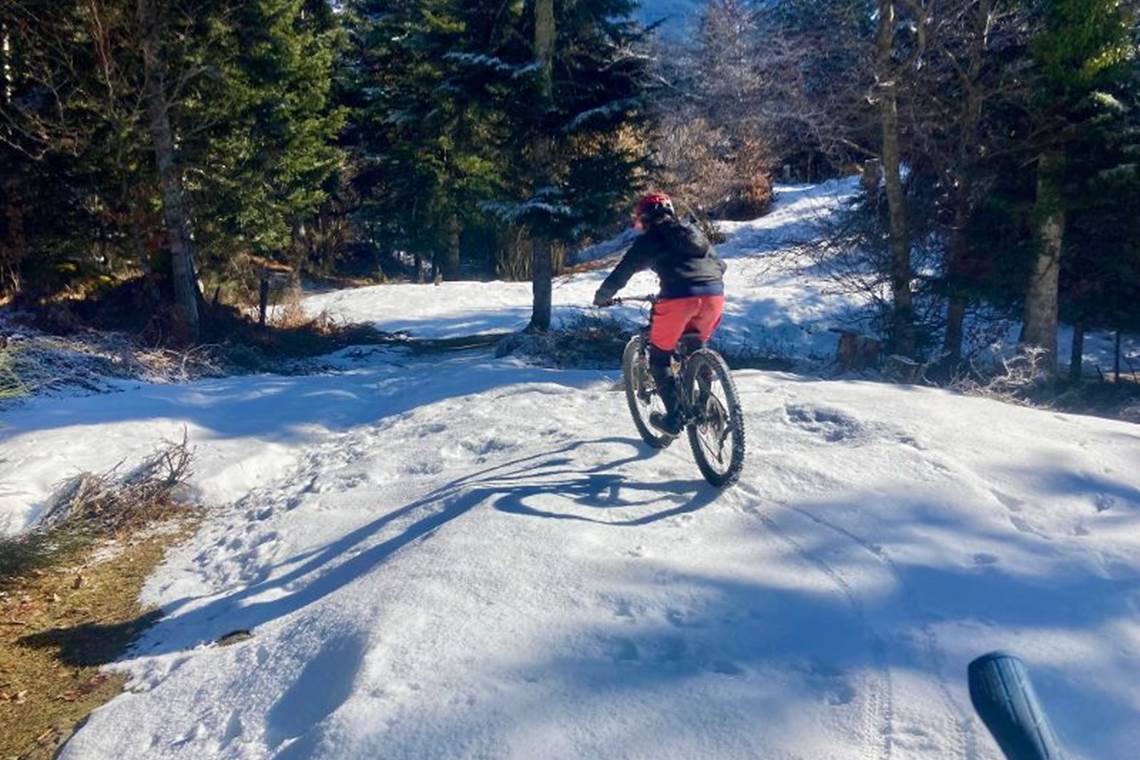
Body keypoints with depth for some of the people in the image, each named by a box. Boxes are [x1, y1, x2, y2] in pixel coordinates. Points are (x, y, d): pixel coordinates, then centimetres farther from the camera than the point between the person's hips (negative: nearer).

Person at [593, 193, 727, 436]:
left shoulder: (648, 239, 13)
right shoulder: (693, 232, 28)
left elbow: (621, 273, 11)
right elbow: (719, 265, 32)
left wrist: (602, 297, 27)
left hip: (678, 298, -5)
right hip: (714, 295, 5)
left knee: (660, 358, 13)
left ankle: (674, 417, 9)